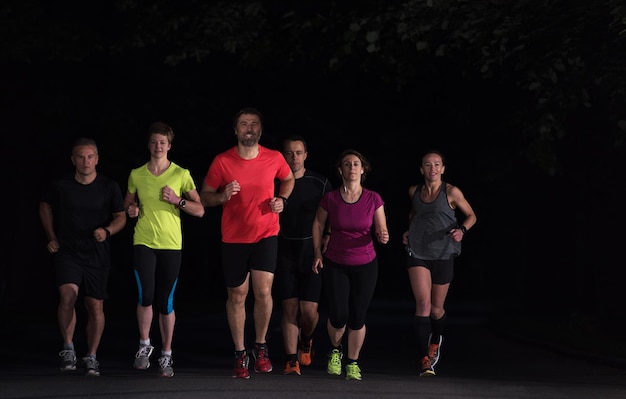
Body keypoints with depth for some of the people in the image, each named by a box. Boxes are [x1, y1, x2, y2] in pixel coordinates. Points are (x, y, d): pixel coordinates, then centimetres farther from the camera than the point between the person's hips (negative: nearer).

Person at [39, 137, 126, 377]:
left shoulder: (109, 187, -3)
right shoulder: (60, 186, -4)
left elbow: (121, 217, 4)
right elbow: (45, 206, 15)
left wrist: (107, 231, -17)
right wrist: (51, 237, 9)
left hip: (97, 255, 1)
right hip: (66, 251, -1)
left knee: (95, 306, 3)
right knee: (68, 294, -23)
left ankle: (91, 357, 18)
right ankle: (68, 348, -5)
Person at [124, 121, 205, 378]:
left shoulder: (181, 174, 2)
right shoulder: (136, 175, 7)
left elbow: (199, 210, 3)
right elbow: (128, 203, 22)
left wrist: (178, 201, -13)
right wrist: (130, 210, -1)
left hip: (171, 245, 0)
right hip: (143, 243, 1)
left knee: (166, 302, 1)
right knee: (146, 296, -14)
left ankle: (166, 355, 15)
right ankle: (144, 345, 10)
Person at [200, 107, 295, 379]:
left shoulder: (274, 158, -5)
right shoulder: (222, 162, -9)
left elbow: (288, 179, 16)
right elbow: (204, 197, -1)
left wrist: (282, 199, -3)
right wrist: (222, 196, -22)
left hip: (266, 234, 0)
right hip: (233, 238, 0)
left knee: (263, 291, -12)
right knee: (237, 296, 6)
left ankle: (260, 347, 11)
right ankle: (240, 355, 20)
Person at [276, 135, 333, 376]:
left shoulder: (320, 183, 1)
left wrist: (324, 246, -5)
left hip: (311, 252, 0)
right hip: (284, 253, 0)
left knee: (309, 310, -5)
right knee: (289, 307, -4)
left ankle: (306, 340, 28)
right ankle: (292, 360, 2)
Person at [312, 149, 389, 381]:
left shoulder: (373, 199, -8)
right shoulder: (330, 199, -8)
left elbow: (381, 231, -2)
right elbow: (318, 224, 8)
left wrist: (383, 237, -25)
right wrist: (318, 253, 2)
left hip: (365, 266, 0)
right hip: (335, 265, 0)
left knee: (357, 319, 1)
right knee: (338, 317, -7)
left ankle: (353, 363, 22)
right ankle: (335, 351, 25)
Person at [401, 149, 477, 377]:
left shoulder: (451, 192, -4)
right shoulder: (414, 191, 6)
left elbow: (471, 216, 6)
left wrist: (462, 230, -13)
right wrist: (408, 231, 12)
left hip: (443, 255, -1)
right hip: (417, 253, 1)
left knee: (436, 309, 9)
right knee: (423, 303, -16)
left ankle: (436, 341, 45)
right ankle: (425, 361, -17)